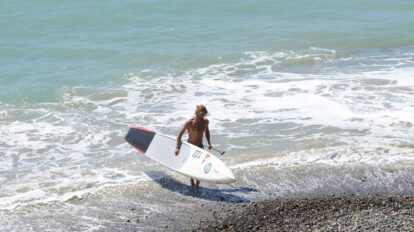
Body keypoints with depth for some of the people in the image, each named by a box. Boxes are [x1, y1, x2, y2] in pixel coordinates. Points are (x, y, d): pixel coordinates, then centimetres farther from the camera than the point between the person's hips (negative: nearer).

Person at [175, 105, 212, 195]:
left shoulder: (205, 121, -5)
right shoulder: (189, 122, -19)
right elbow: (179, 134, -15)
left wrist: (209, 143, 9)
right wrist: (177, 147, -22)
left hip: (200, 147, 4)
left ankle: (197, 186, 10)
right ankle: (193, 185, 20)